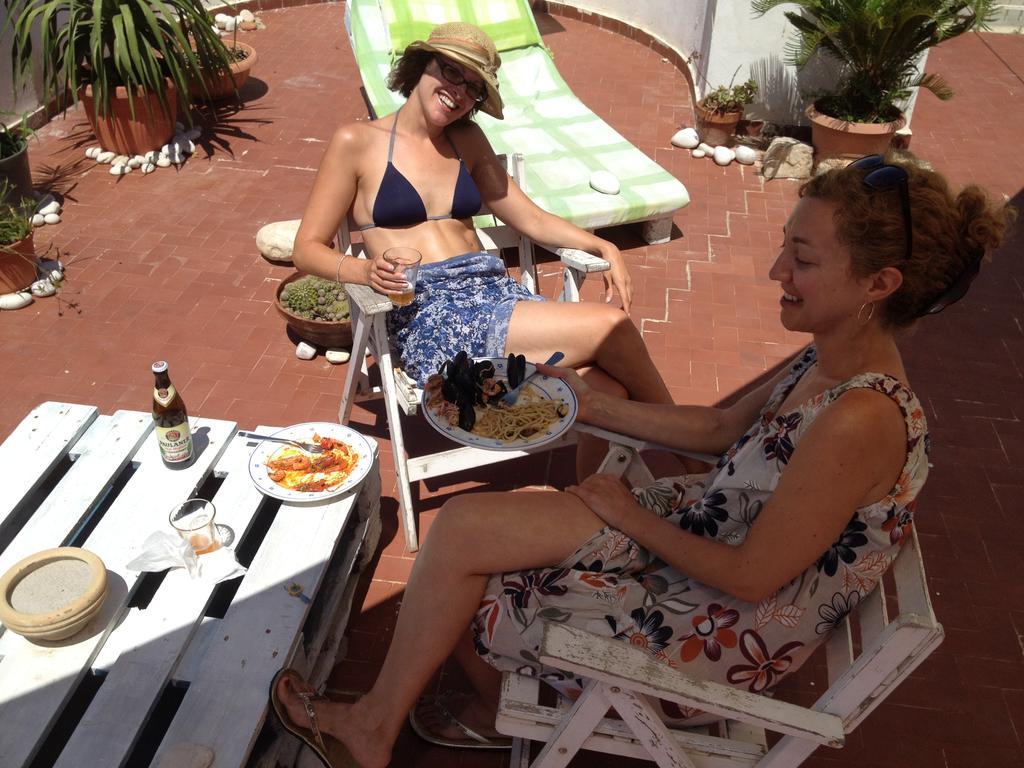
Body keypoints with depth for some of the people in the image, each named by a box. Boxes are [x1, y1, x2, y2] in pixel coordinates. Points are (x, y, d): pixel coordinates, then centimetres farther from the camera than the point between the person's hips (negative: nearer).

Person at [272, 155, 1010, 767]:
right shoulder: (833, 361, -4)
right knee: (465, 525, 0)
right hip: (702, 530, 8)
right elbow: (723, 426, 10)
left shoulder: (859, 421, -32)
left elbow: (751, 577, -25)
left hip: (727, 632, -8)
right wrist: (593, 404, 7)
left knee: (466, 564, -6)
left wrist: (631, 515, -12)